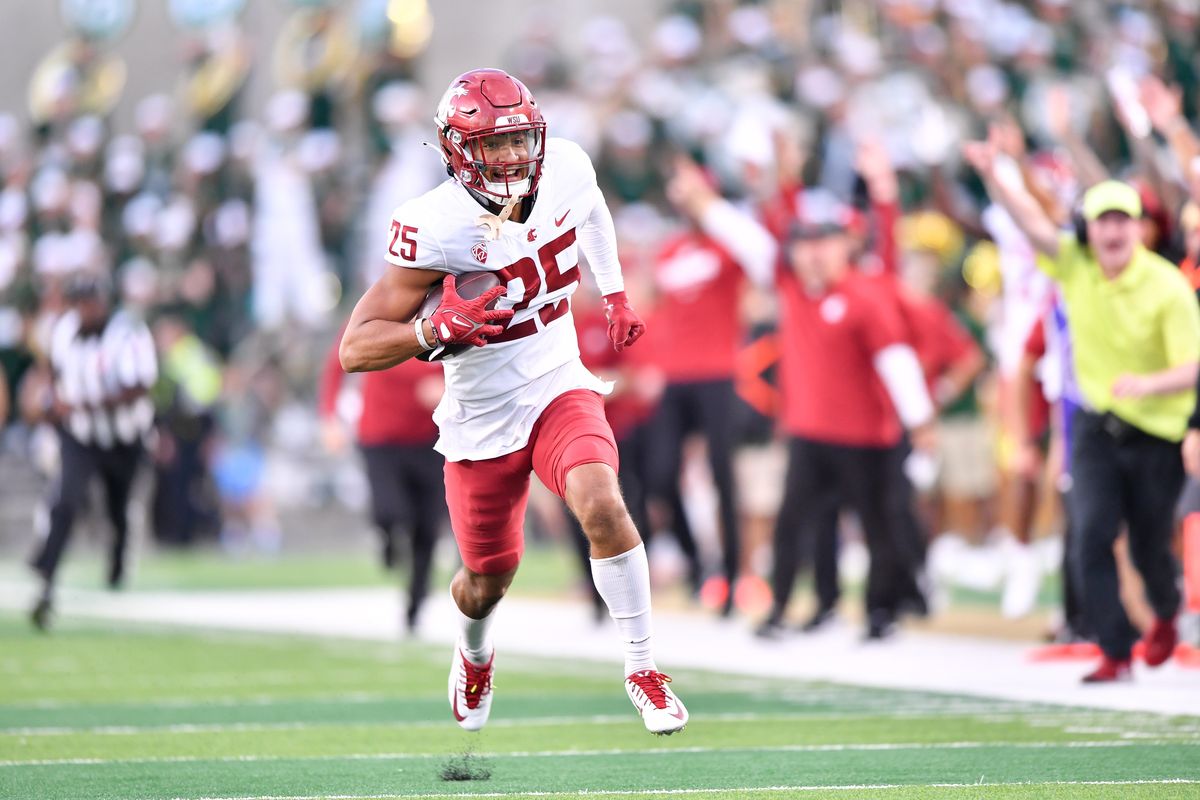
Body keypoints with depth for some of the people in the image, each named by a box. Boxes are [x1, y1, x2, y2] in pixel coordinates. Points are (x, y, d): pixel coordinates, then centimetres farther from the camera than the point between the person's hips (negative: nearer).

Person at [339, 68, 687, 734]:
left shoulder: (564, 170, -12)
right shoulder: (436, 228, -26)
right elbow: (355, 349, -25)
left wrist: (615, 293, 15)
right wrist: (438, 329, -40)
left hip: (559, 387, 2)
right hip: (481, 417, -2)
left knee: (602, 507, -27)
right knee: (489, 577, 14)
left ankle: (642, 668, -11)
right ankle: (474, 654, 51)